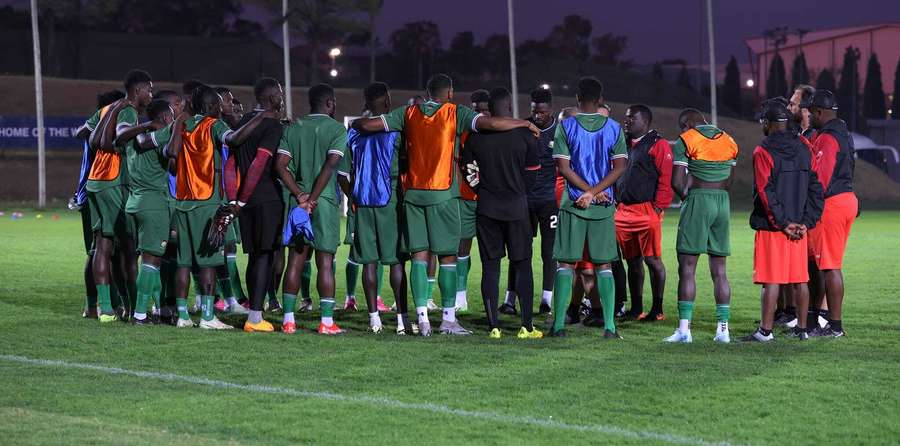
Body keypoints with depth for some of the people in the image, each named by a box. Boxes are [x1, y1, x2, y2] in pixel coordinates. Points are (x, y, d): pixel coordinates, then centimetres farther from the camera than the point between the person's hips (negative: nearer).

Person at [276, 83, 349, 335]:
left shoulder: (293, 128, 10)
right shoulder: (337, 129, -3)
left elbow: (280, 165, 0)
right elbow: (330, 165, -14)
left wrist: (300, 195, -2)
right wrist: (312, 199, -13)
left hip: (298, 200, 4)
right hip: (325, 201, -4)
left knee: (295, 260, 8)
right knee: (325, 261, -1)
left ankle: (288, 318, 7)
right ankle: (327, 321, -2)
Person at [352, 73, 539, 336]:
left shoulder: (409, 113, 7)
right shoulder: (456, 114, -3)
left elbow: (369, 125, 6)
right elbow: (492, 123, -13)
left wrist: (356, 124, 28)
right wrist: (526, 124, 0)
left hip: (413, 193, 4)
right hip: (443, 195, -3)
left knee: (419, 255, 5)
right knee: (448, 257, 3)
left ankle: (422, 317, -1)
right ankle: (448, 318, 3)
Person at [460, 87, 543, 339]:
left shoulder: (476, 136, -2)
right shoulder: (525, 135, -5)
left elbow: (468, 171, 4)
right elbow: (532, 173, 2)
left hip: (486, 208, 1)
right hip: (517, 206, -1)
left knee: (490, 266, 6)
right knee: (523, 266, 6)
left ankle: (493, 326, 3)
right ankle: (526, 326, 4)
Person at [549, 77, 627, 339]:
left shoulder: (566, 126, -2)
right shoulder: (614, 128, 4)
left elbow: (563, 167, -8)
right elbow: (619, 167, -3)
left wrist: (588, 191, -4)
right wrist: (595, 192, -7)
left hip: (573, 203, -1)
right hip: (604, 207, 1)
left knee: (566, 263, 4)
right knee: (603, 265, 5)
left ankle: (559, 323, 1)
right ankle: (609, 325, -1)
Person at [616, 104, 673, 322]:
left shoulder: (659, 145, -5)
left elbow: (666, 179, -11)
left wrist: (658, 207, -15)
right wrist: (618, 204, 16)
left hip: (647, 211, -7)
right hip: (624, 210, 7)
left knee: (652, 260, -5)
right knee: (633, 261, 11)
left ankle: (657, 309, 2)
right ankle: (636, 309, 17)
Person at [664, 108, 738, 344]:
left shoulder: (686, 141, -5)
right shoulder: (729, 141, 14)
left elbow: (677, 182, -9)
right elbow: (729, 181, 16)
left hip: (698, 200, -5)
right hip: (723, 202, 5)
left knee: (687, 268, -3)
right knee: (719, 270, 9)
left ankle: (684, 328, -8)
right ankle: (723, 328, 7)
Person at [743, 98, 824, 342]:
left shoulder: (764, 151, -10)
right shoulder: (803, 149, 9)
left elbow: (766, 193, -15)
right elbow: (816, 189, 7)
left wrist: (782, 223, -10)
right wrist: (805, 222, 4)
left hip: (772, 228, -6)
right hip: (799, 227, 6)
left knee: (771, 280, -5)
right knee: (799, 280, 10)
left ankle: (766, 330, -3)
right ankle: (802, 328, 16)